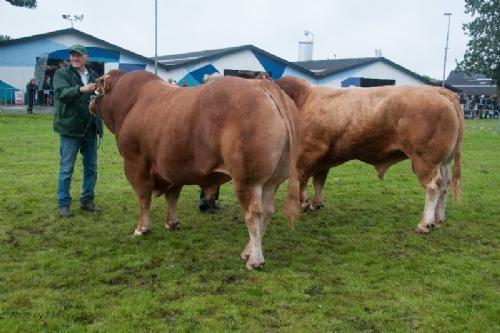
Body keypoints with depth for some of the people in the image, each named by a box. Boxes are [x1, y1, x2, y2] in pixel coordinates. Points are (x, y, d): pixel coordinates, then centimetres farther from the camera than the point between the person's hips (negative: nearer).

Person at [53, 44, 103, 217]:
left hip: (90, 128, 5)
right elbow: (60, 93, -19)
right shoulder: (61, 74, -2)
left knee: (91, 167, 10)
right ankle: (63, 204, 10)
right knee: (66, 168, 1)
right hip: (70, 127, -5)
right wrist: (81, 89, -33)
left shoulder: (93, 75, 11)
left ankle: (87, 201, 23)